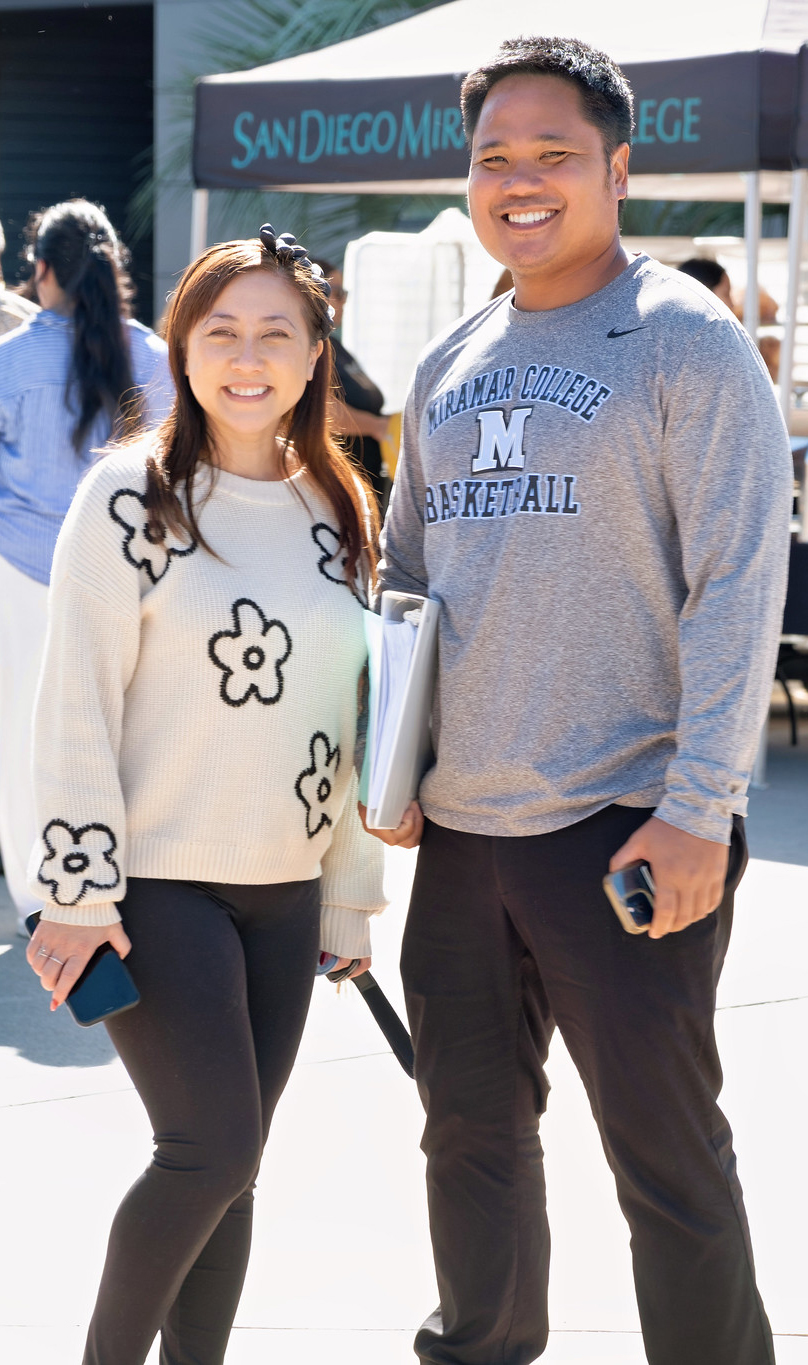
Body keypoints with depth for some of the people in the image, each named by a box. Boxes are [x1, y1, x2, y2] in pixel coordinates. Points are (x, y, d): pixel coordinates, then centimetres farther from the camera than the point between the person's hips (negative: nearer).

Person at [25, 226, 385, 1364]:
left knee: (225, 1170, 9)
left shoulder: (340, 512, 9)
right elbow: (75, 704, -10)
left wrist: (352, 899, 15)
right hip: (157, 884, -5)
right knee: (213, 1152, -8)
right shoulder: (132, 496, -8)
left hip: (285, 891, 5)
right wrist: (82, 894, -14)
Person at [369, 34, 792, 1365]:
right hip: (459, 827, 7)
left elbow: (739, 589, -13)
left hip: (626, 829, -6)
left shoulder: (686, 340, -7)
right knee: (471, 1133, 17)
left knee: (669, 1165, 1)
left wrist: (699, 814, -18)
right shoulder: (450, 363, 12)